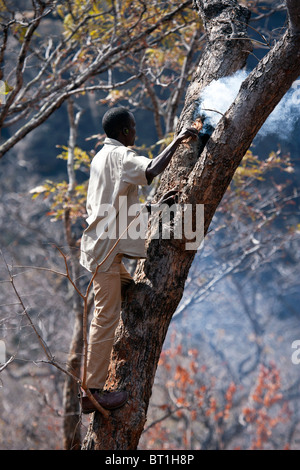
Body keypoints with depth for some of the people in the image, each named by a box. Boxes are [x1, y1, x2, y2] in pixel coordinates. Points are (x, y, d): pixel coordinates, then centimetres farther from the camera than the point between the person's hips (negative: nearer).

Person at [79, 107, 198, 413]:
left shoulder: (103, 156, 21)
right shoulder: (120, 155, -10)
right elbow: (151, 171, -31)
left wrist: (155, 205, 25)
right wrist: (177, 141, -20)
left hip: (101, 244, 10)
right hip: (106, 248, -10)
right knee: (106, 317, -8)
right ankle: (91, 392, -7)